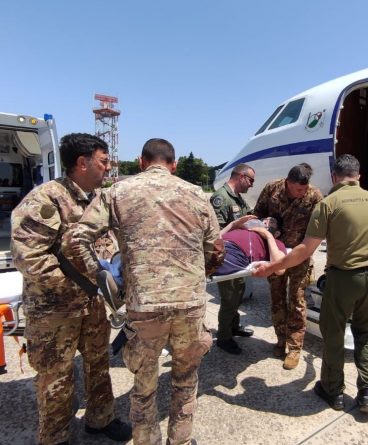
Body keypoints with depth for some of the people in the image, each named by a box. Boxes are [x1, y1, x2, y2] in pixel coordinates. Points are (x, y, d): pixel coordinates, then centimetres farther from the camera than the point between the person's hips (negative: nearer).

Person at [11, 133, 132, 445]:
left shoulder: (99, 197, 2)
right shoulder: (45, 200, -21)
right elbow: (27, 257, -25)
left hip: (93, 302, 7)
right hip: (53, 307, -6)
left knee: (99, 363, 21)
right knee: (56, 377, 14)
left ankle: (100, 419, 46)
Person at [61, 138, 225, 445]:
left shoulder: (119, 192, 4)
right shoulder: (196, 195, 9)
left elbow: (75, 240, -4)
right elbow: (216, 251, 10)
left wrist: (98, 274, 9)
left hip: (144, 305, -1)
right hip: (191, 302, 2)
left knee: (144, 387, 21)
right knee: (186, 380, 26)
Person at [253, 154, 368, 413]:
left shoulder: (329, 202, -13)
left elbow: (306, 250, -18)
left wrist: (271, 268, -11)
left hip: (343, 276, -5)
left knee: (333, 334, 12)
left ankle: (333, 391, 28)